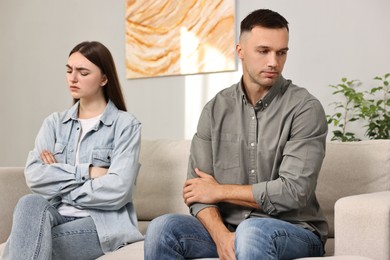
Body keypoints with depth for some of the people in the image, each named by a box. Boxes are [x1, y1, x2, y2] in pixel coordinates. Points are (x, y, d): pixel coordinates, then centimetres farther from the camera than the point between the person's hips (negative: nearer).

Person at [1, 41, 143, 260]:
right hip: (58, 216, 4)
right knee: (31, 204, -31)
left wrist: (58, 182, -5)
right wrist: (86, 172, -13)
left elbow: (117, 191, -15)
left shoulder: (125, 124, -2)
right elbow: (33, 176, -3)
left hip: (103, 223, -4)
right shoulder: (54, 123, 14)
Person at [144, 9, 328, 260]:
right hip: (227, 228, 4)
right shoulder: (216, 109, 5)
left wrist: (220, 191, -6)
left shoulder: (305, 108, -8)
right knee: (162, 229, -20)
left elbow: (294, 191, -16)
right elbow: (199, 191, 0)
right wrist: (222, 235, -20)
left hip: (296, 232, -4)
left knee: (251, 232, -36)